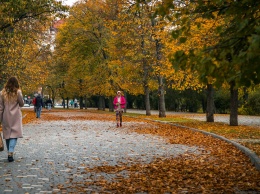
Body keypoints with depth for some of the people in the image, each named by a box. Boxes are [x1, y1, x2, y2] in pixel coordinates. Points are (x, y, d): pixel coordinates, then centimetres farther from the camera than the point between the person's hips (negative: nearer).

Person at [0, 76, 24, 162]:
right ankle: (11, 152, -20)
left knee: (7, 134, 12)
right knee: (14, 134, -2)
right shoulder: (18, 92, -6)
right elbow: (22, 104, 3)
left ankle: (10, 153, 17)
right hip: (15, 117, -2)